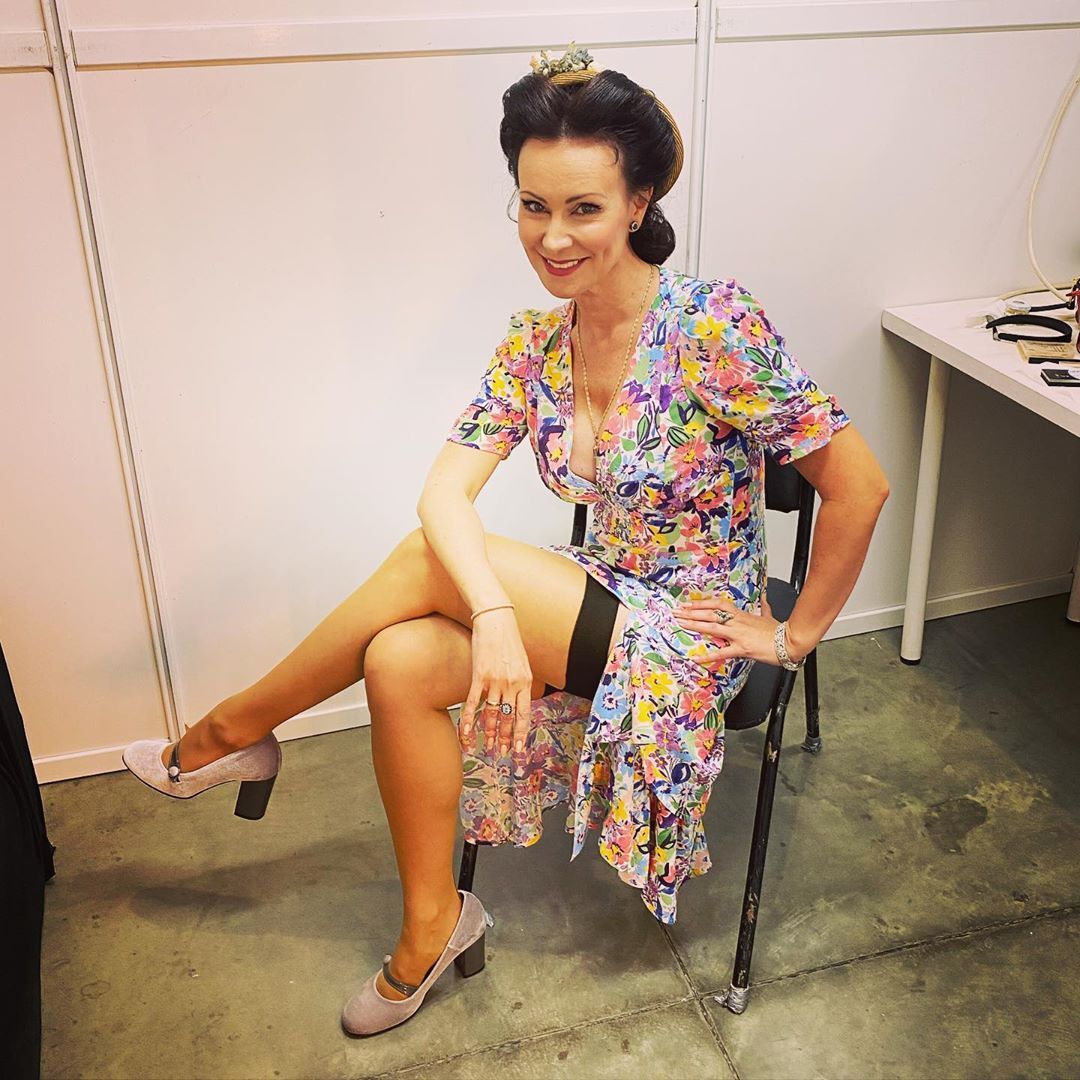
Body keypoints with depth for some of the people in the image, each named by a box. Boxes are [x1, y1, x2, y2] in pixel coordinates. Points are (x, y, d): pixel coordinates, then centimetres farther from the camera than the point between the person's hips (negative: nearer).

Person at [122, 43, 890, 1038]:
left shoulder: (714, 326, -21)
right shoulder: (537, 345, -2)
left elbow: (858, 484, -18)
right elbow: (447, 488, -14)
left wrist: (798, 635, -9)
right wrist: (495, 612, -32)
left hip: (691, 642, -5)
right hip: (600, 611, 6)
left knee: (424, 564, -20)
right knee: (402, 661, -22)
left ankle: (234, 731, 2)